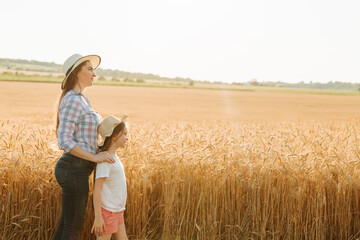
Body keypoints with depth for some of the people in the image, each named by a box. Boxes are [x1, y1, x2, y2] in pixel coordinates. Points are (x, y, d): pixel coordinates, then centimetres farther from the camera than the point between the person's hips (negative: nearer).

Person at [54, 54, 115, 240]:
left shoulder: (79, 101, 15)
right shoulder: (72, 101, -18)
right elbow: (64, 142, -25)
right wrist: (95, 157, -21)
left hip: (75, 169, 10)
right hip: (74, 170, -10)